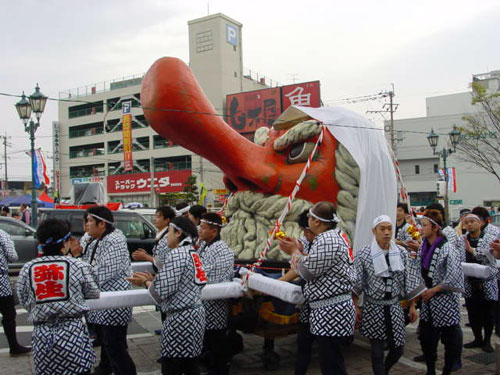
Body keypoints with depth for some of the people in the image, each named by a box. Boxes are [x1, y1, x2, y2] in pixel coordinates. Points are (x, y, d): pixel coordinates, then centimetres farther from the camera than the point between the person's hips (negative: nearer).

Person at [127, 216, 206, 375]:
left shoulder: (176, 253, -14)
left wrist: (146, 282, 2)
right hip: (195, 315, 9)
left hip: (180, 319, -9)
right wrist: (152, 280, 13)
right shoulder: (192, 253, 13)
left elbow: (162, 291, -16)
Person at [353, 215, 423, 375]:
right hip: (373, 308, -3)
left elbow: (409, 282, 6)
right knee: (377, 351, 4)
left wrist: (412, 306, 7)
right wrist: (356, 307, -6)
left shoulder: (402, 253, 0)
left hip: (394, 307, 3)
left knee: (398, 348, 10)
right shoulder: (363, 254, -10)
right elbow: (356, 284, -6)